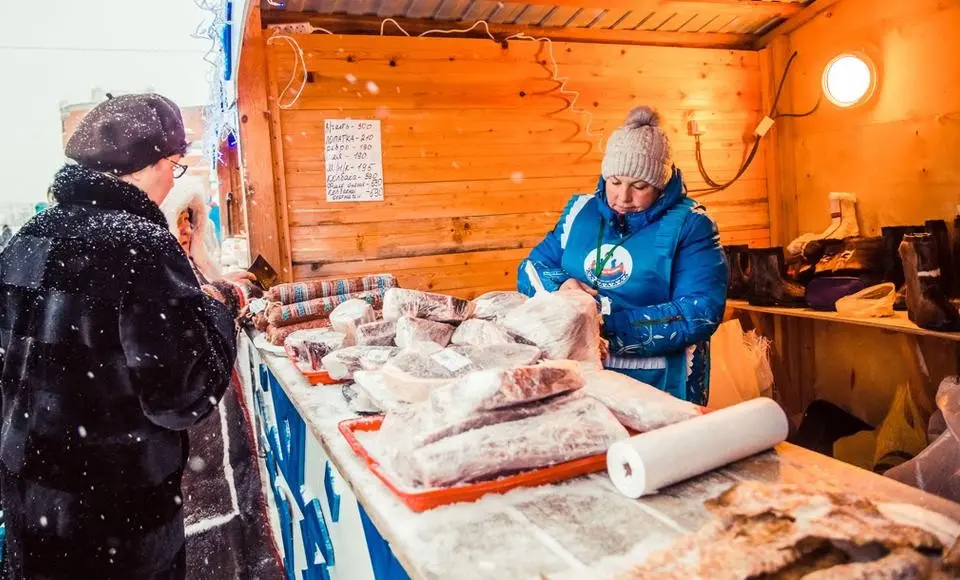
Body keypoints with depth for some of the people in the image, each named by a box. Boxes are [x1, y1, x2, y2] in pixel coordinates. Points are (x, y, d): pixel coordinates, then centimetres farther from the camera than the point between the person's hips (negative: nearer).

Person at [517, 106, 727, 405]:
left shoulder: (689, 225, -8)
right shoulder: (581, 211, 6)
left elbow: (700, 313, -18)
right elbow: (531, 267, 7)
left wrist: (610, 324, -25)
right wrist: (561, 286, -16)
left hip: (658, 386, -3)